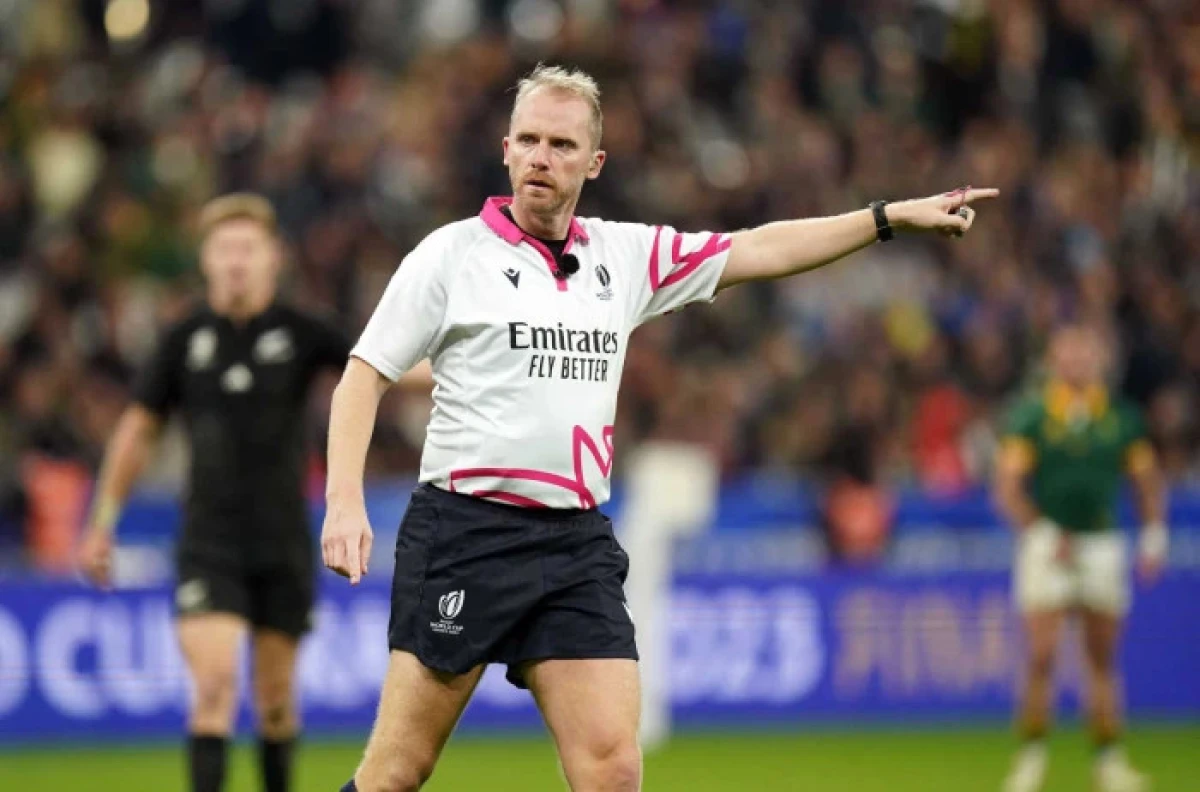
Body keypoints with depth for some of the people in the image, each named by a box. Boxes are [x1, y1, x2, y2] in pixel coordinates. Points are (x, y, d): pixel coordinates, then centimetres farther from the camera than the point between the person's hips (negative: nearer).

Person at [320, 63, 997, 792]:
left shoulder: (628, 255, 11)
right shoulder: (453, 254, -1)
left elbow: (761, 250, 17)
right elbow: (364, 376, -1)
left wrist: (894, 216, 12)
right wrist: (345, 501, -13)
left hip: (578, 542, 4)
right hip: (464, 533, -4)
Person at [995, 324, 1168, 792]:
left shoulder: (1121, 418, 7)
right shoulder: (1031, 416, -1)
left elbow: (1147, 481, 13)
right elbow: (1007, 486, -5)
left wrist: (1154, 536, 1)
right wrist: (1042, 534, -16)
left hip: (1102, 543, 2)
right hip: (1049, 545, -2)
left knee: (1103, 658, 5)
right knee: (1043, 655, -10)